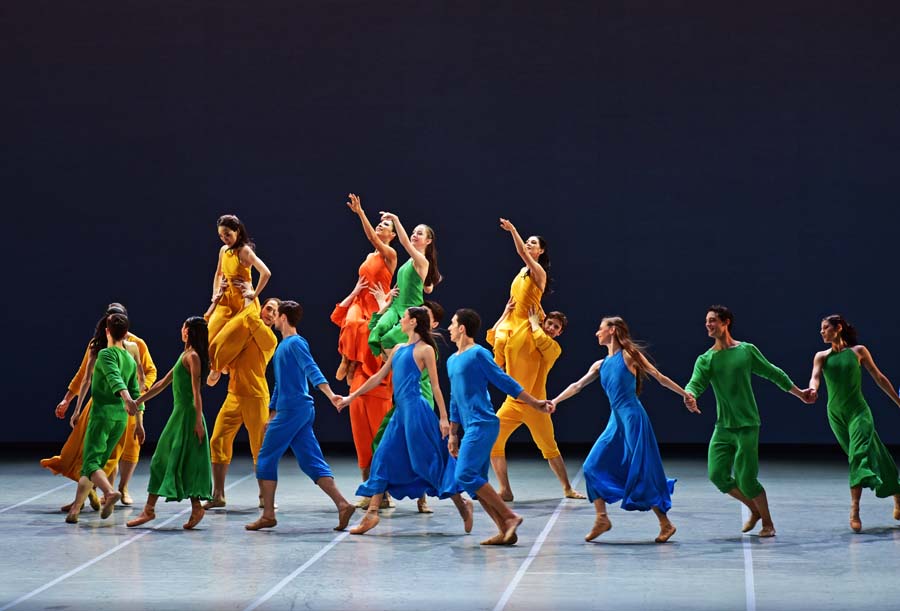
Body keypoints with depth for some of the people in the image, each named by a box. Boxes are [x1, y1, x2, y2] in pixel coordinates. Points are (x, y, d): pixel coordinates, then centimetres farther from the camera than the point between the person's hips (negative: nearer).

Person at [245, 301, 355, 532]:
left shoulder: (296, 343, -9)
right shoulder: (283, 346, 20)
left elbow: (312, 370, -23)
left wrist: (330, 394, -36)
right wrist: (272, 414, 30)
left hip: (293, 410, -9)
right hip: (297, 411, 9)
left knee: (266, 459, -1)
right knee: (312, 462, 3)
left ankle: (268, 515, 2)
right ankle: (342, 504, -6)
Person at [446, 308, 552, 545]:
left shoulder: (478, 353, -6)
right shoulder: (452, 360, 19)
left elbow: (505, 381, -5)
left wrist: (535, 403, -6)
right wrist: (452, 434, 24)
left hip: (483, 425, -9)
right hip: (471, 428, 9)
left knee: (465, 475, -17)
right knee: (476, 482, 4)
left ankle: (509, 517, -13)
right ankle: (505, 531, 5)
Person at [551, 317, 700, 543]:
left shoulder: (629, 354, -3)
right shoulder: (601, 365, 16)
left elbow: (660, 378, 1)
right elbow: (577, 386, 17)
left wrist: (687, 396, 2)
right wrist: (554, 402, 8)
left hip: (633, 417, -7)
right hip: (616, 421, 7)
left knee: (641, 472, -7)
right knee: (593, 466, -1)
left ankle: (665, 524, 1)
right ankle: (602, 518, 2)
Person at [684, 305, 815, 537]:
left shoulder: (747, 350, 1)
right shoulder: (705, 359, 4)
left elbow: (773, 373, 12)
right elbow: (696, 383, -12)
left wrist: (799, 393, 18)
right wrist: (689, 396, -36)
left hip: (747, 425, -3)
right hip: (723, 427, 3)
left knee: (746, 478, -9)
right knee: (717, 475, -5)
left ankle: (767, 522, 12)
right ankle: (755, 510, 19)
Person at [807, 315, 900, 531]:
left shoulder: (858, 351, 3)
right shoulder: (822, 356, 8)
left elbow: (879, 378, 10)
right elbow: (815, 377, -10)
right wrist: (812, 390, -34)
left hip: (858, 410, -3)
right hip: (836, 413, 3)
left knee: (859, 456, -19)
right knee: (870, 454, 7)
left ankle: (854, 511, -26)